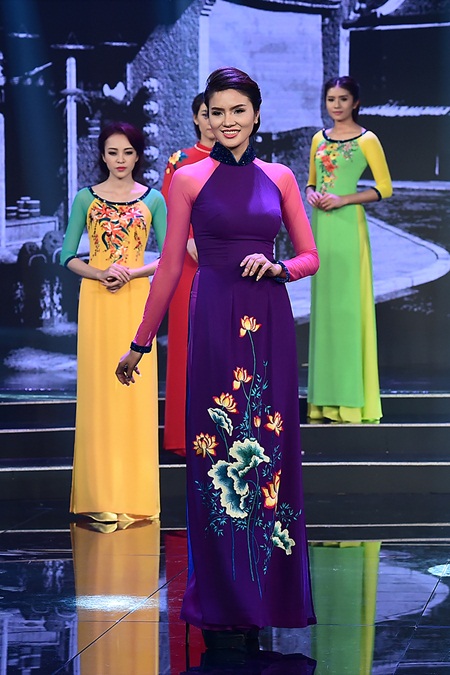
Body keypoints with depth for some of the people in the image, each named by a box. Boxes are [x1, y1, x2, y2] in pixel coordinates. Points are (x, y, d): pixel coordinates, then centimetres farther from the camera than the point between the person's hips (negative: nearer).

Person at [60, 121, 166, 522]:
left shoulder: (153, 199, 5)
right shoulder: (86, 199, 5)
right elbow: (69, 256, 3)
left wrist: (131, 273, -13)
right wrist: (101, 273, -13)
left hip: (136, 298, 0)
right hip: (96, 299, 0)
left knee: (136, 388, -1)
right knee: (99, 387, -1)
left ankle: (135, 492, 5)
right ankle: (101, 492, 3)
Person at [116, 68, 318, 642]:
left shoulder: (279, 178, 10)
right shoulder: (190, 179, 3)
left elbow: (310, 256, 13)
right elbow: (170, 266, 5)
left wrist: (278, 267, -8)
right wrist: (140, 343, 5)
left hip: (270, 323, 3)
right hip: (215, 322, -2)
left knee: (270, 450, 3)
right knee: (219, 451, -3)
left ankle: (265, 593, 14)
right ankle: (222, 605, 6)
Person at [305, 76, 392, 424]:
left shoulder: (366, 140, -2)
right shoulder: (319, 139, 14)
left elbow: (385, 187, -5)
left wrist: (343, 199, -14)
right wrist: (312, 195, 0)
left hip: (348, 226, -6)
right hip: (320, 225, 6)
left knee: (348, 304, -7)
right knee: (323, 304, 6)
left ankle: (352, 398, -3)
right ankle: (326, 398, 11)